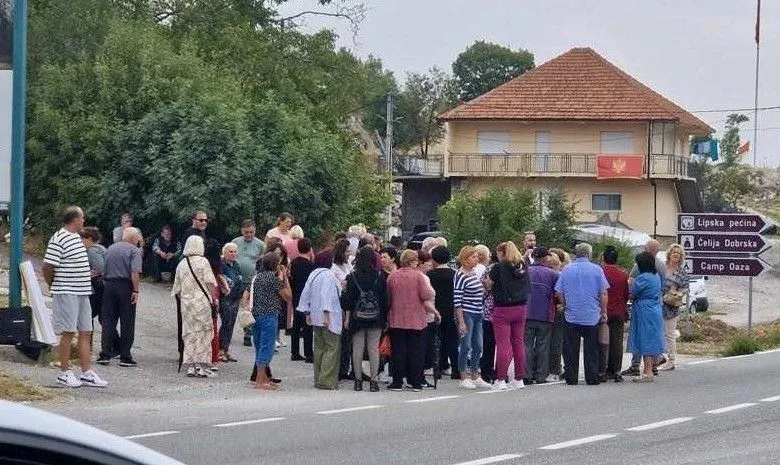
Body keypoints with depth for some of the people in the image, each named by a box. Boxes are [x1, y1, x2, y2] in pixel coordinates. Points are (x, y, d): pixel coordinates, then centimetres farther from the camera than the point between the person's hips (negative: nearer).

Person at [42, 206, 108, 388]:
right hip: (67, 293, -9)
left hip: (82, 292, 9)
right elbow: (47, 267, -16)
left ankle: (87, 373, 13)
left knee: (85, 333, 9)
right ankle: (64, 373, 5)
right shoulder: (59, 240, -15)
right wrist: (54, 287, -2)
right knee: (68, 332, -4)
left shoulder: (76, 237, 14)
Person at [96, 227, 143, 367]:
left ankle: (105, 354, 2)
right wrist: (135, 291, -14)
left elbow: (103, 270, 15)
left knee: (108, 321, 7)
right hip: (125, 286, -4)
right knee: (127, 324, 3)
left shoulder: (110, 248, 13)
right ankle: (125, 356, 3)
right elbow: (135, 273, -16)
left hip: (109, 286, 4)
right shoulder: (134, 250, -5)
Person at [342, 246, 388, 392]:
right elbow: (385, 299, 1)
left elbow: (348, 298, -4)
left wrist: (347, 317, 2)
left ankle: (358, 380, 8)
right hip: (376, 319, 1)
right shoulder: (379, 277, -2)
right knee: (374, 349, 4)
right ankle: (374, 381, 2)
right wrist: (385, 318, 8)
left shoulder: (352, 277, -5)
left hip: (357, 318, -1)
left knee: (357, 349, 6)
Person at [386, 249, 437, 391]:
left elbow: (387, 298, 4)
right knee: (416, 351, 6)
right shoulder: (417, 276, -10)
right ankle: (416, 382, 6)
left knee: (398, 351, 6)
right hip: (416, 320, -2)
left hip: (397, 320, 2)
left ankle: (397, 382, 6)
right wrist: (430, 290, 6)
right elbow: (426, 296, -14)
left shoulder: (392, 276, -2)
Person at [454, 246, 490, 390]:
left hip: (477, 314, 8)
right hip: (466, 313, -8)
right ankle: (464, 378, 4)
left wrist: (487, 288, 8)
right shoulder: (460, 276, -13)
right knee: (465, 346, -3)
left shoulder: (474, 274, 13)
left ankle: (475, 377, 20)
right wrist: (461, 322, -19)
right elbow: (457, 300, -16)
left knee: (478, 347, 11)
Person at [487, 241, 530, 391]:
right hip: (520, 308, 5)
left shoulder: (499, 268, -11)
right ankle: (519, 379, 15)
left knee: (503, 344, -4)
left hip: (503, 309, -5)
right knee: (518, 342, 11)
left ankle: (501, 380, -6)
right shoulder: (523, 267, 4)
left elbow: (489, 285, -2)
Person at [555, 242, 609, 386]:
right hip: (592, 317, -1)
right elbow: (603, 294, -3)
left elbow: (559, 293, 4)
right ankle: (592, 377, 5)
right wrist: (604, 312, 6)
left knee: (571, 349, 5)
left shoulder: (566, 270, 2)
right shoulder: (596, 270, -2)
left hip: (571, 316, 1)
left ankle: (571, 378, 5)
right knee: (591, 349, 4)